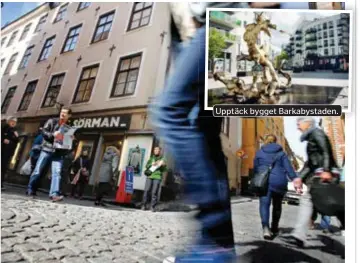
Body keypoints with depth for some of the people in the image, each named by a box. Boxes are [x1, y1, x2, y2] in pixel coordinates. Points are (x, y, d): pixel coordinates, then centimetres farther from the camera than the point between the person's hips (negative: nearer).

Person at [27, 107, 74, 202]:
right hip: (47, 150, -1)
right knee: (37, 171, 4)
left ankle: (54, 194, -19)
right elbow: (43, 131, -3)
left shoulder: (68, 128, 11)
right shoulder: (52, 121, 7)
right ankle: (30, 190, 24)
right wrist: (53, 135, -19)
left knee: (57, 172, -12)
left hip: (59, 153, 1)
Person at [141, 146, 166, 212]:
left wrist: (163, 165, -15)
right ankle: (144, 205, 6)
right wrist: (151, 164, -12)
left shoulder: (162, 159, 10)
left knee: (154, 192, -6)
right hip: (149, 176, 2)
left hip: (157, 177, -2)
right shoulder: (151, 158, 18)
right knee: (146, 190, -4)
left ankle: (153, 207, 1)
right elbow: (146, 166, 7)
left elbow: (164, 170, 5)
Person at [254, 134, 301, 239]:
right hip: (279, 182, 2)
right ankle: (274, 228, 27)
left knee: (264, 204, -7)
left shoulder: (259, 152, 11)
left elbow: (255, 168, 11)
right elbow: (288, 167, -1)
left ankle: (265, 227, -28)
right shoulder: (281, 153, 11)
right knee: (277, 205, 17)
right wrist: (295, 178, -7)